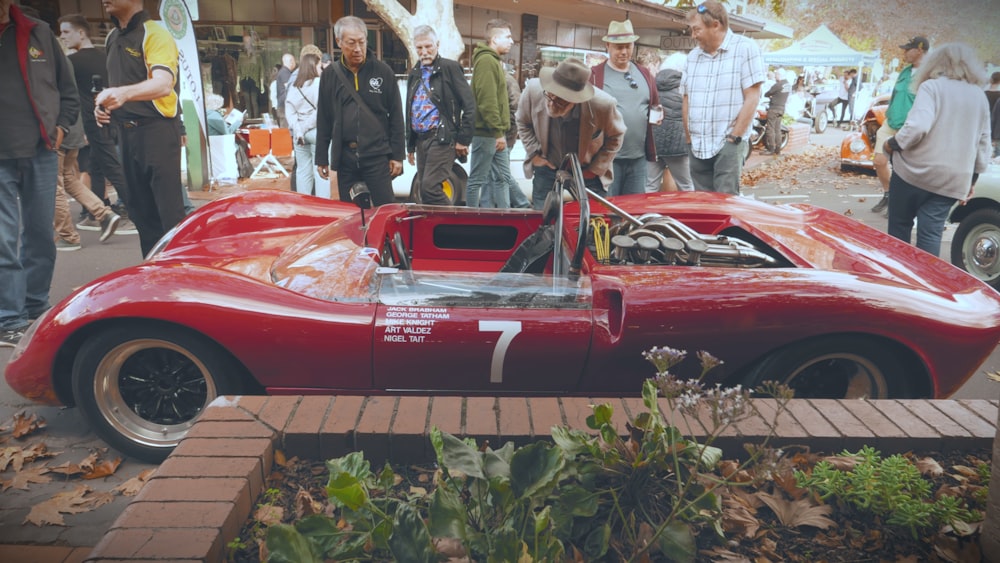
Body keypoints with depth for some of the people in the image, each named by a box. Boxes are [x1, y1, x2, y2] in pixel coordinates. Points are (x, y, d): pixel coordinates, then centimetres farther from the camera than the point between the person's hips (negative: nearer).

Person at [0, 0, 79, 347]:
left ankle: (35, 308, 24)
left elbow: (67, 86, 13)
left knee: (40, 235, 11)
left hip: (41, 153, 3)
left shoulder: (39, 33, 7)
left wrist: (61, 126, 3)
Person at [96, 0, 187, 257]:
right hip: (127, 132, 9)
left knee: (169, 209, -8)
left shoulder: (154, 34, -11)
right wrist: (104, 102, 9)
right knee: (139, 208, 12)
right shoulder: (113, 37, 15)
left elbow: (163, 84, -26)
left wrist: (124, 93, -42)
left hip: (157, 130, -9)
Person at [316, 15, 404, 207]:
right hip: (345, 157, 3)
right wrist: (321, 158, 9)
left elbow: (396, 117, 2)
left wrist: (397, 155, -2)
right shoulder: (330, 75, 7)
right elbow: (323, 120, 10)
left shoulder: (383, 71, 1)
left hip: (378, 155, -2)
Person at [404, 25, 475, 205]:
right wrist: (410, 145, 19)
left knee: (430, 188, -16)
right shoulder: (414, 73, 16)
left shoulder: (450, 68, -5)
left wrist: (463, 139, -10)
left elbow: (469, 105, -8)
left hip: (442, 138, -7)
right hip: (420, 139, 7)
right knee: (423, 190, 8)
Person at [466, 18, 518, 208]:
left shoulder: (493, 61, 19)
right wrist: (498, 131, -20)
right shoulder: (486, 60, -13)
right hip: (486, 133, -10)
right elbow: (487, 101, -21)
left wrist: (501, 131, 17)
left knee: (503, 178, 12)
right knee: (477, 180, -2)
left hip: (495, 133, 10)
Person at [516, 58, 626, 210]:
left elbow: (615, 136, -5)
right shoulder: (533, 90, -23)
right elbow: (523, 122, 0)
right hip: (546, 169, 2)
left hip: (586, 173, -1)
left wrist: (595, 169, -6)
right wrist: (534, 153, -7)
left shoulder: (603, 104, -28)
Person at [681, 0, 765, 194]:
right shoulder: (693, 56, 12)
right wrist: (689, 137, 8)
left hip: (728, 144, -6)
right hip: (698, 147, 6)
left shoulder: (745, 48, -5)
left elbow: (752, 98, -10)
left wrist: (734, 137, -13)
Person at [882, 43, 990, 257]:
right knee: (931, 235, 4)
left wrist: (892, 145, -6)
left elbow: (917, 126, -21)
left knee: (899, 229, 10)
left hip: (915, 172, -4)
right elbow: (984, 145, 13)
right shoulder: (980, 98, 12)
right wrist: (971, 180, 22)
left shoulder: (932, 87, -5)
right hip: (953, 179, 4)